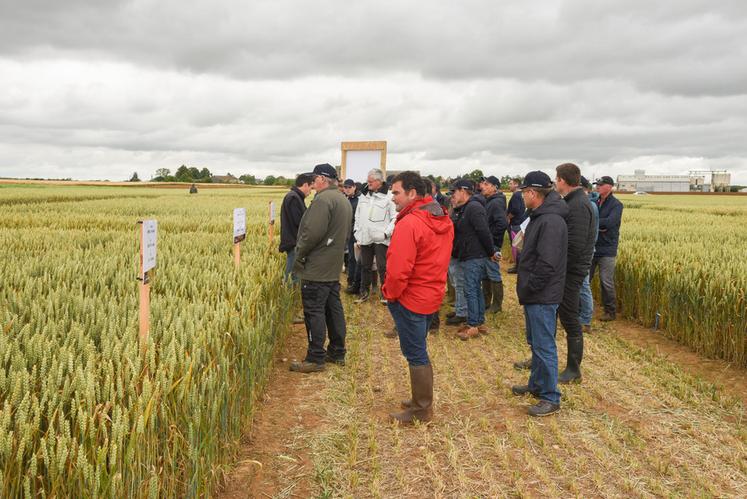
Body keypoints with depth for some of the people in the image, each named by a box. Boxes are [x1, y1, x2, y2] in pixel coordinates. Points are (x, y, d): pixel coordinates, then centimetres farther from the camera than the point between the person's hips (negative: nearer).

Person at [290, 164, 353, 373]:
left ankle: (315, 359, 3)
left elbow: (313, 232, -24)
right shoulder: (344, 200, 14)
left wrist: (299, 254, -10)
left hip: (316, 269, -10)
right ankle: (337, 352, 23)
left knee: (314, 312, -3)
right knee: (333, 309, 15)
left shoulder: (323, 199, -18)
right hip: (334, 266, 10)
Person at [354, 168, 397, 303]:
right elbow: (358, 215, 19)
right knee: (365, 266, 14)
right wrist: (357, 230, 12)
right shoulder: (364, 195, 11)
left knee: (382, 267, 0)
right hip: (365, 238, 6)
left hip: (381, 239, -6)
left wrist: (386, 233, -15)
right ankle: (364, 292, 26)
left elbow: (395, 218, -11)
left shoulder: (389, 196, -10)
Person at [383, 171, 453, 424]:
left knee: (415, 354, 3)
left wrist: (390, 294, -10)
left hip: (410, 299, -9)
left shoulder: (409, 223, -23)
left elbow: (398, 270, -26)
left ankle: (421, 410, 15)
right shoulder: (443, 220, 6)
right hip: (433, 296, 9)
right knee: (418, 350, 21)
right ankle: (422, 400, 33)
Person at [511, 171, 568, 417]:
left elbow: (547, 264, -27)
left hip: (543, 297, -11)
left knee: (544, 346, -1)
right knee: (535, 342, 21)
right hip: (534, 295, 11)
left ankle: (550, 398, 10)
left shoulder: (551, 221, -23)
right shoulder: (539, 216, 11)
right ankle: (537, 384, 37)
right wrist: (525, 288, 13)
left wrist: (528, 289, -17)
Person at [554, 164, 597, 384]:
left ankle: (573, 370, 15)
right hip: (563, 269, 10)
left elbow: (574, 246, -26)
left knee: (569, 318, 2)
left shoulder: (578, 206, -20)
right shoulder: (572, 201, 11)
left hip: (570, 271, -10)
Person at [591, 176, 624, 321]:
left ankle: (611, 312, 12)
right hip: (592, 247, 5)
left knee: (606, 282, -1)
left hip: (607, 250, -5)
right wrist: (597, 226, -16)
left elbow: (609, 222, -21)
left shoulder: (616, 205, -7)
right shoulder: (594, 202, 9)